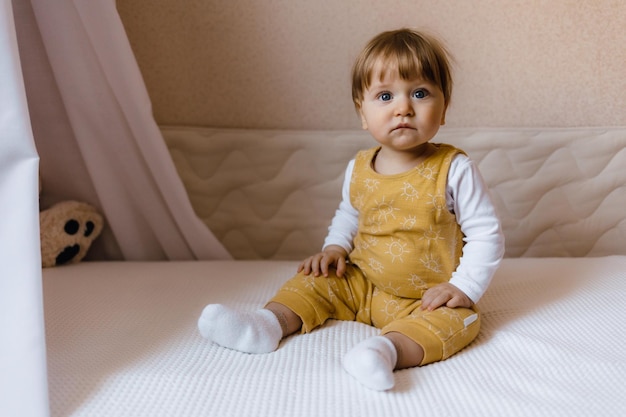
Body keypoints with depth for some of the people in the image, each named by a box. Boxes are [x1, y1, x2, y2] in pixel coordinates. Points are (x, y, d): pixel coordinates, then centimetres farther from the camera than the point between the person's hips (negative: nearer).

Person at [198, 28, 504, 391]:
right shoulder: (359, 170, -3)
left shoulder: (454, 170, -17)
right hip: (362, 285, 5)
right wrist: (335, 247, 0)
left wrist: (464, 287, -20)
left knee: (459, 320, -31)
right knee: (316, 280, -4)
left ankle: (390, 349, -49)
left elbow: (487, 234, -11)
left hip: (427, 298, -4)